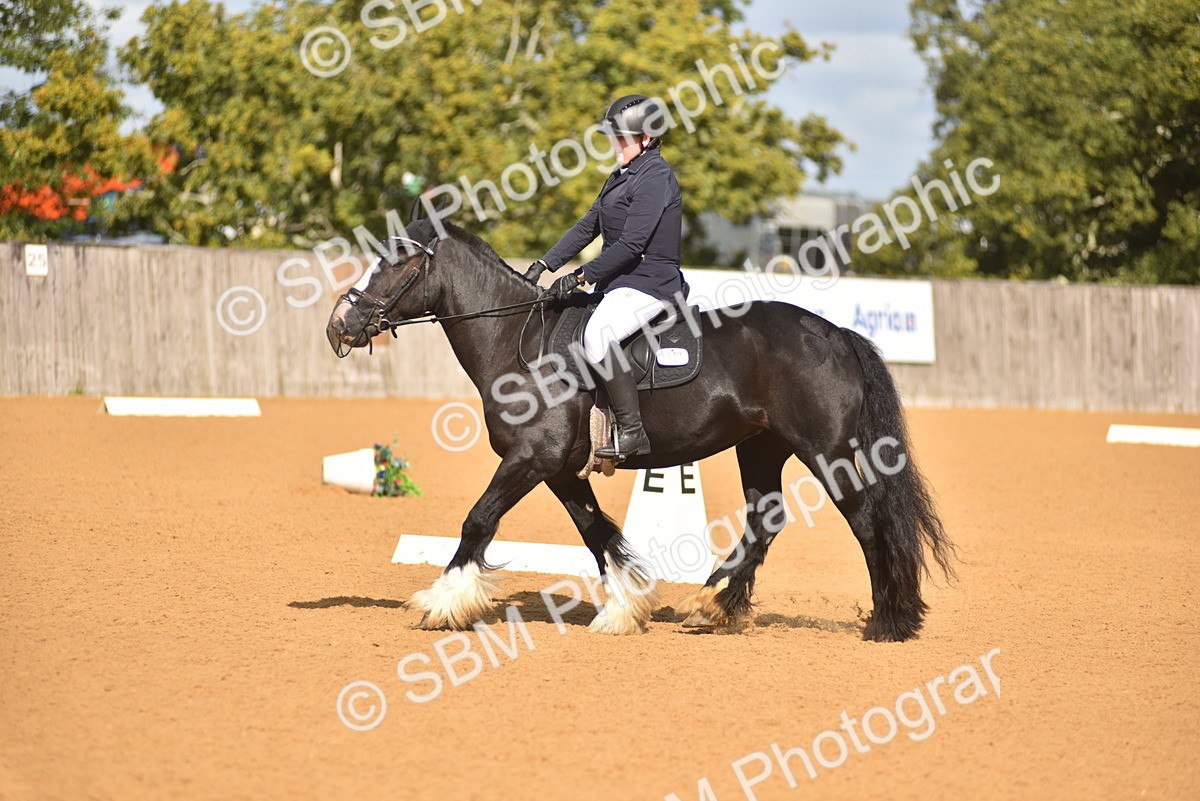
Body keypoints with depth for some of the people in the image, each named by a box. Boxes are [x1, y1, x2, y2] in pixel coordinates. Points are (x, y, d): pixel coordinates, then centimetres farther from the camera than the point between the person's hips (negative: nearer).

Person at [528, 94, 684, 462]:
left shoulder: (656, 176, -14)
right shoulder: (621, 177, 17)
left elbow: (631, 243, -20)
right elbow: (587, 226, 18)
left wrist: (581, 277, -19)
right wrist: (545, 264, 8)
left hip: (649, 283, -11)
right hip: (618, 283, 11)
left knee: (598, 335, -34)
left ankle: (632, 432, -32)